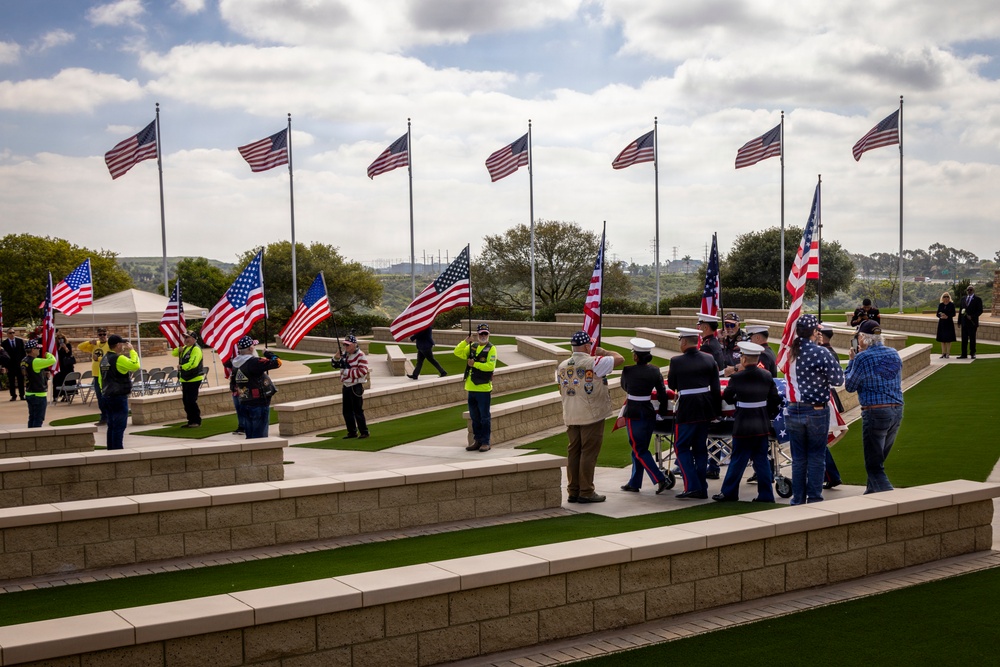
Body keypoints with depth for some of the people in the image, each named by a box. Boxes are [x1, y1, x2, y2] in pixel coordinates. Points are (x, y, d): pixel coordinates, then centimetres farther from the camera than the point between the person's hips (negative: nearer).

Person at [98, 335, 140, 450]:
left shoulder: (104, 359, 12)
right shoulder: (119, 359, -16)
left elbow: (100, 379, 16)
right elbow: (135, 365, -23)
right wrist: (132, 351, -11)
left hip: (107, 396, 9)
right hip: (119, 397, -9)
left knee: (111, 426, 14)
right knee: (119, 426, -6)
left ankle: (111, 449, 18)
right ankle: (117, 449, -7)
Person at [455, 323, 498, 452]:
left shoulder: (491, 348, -6)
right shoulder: (472, 346, 12)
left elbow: (491, 366, -17)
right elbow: (458, 352, 2)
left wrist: (474, 364, -16)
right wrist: (466, 341, -10)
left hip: (483, 388, -6)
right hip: (471, 388, 6)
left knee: (484, 417, -1)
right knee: (474, 417, 12)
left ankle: (485, 442, 4)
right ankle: (477, 440, 21)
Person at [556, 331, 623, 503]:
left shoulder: (562, 366, 6)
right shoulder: (594, 363, -14)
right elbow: (619, 358, -11)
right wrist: (603, 352, 4)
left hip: (570, 416, 6)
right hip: (592, 415, -6)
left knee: (573, 452, 11)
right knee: (589, 452, 0)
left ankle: (573, 491, 15)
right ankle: (586, 492, 2)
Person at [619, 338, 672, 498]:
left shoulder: (628, 371, -12)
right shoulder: (655, 371, -1)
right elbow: (662, 393, 1)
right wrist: (663, 411, 14)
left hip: (633, 414, -5)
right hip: (649, 412, 5)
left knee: (639, 450, 1)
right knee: (640, 449, 15)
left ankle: (660, 480, -10)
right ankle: (634, 483, 22)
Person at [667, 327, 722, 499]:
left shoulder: (676, 361, -11)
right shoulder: (709, 359, 2)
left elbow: (672, 386, 2)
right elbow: (716, 387, 5)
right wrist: (717, 410, 11)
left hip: (687, 409, -5)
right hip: (706, 408, 5)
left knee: (682, 447, 6)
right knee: (700, 448, 14)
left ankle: (692, 486, -5)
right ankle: (702, 488, 16)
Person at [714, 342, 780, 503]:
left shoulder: (737, 377, -13)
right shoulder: (767, 376, 0)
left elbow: (727, 397, 1)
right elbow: (775, 399, 5)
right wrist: (769, 416, 17)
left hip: (743, 425, -4)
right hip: (762, 425, 4)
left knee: (738, 459, 4)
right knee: (761, 459, 10)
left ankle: (729, 492, 12)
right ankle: (766, 494, 12)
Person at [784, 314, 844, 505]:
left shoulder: (789, 353, 0)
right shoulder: (822, 353, -14)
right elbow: (838, 380, -11)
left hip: (793, 411, 4)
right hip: (816, 411, -4)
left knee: (798, 459, 12)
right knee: (816, 458, 6)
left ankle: (798, 500, 15)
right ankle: (814, 500, 7)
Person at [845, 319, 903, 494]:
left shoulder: (862, 358, -11)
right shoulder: (894, 354, 9)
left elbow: (850, 386, -1)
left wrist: (851, 361, 12)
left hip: (875, 412, -7)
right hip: (897, 411, 7)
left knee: (874, 466, -3)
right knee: (879, 458, 23)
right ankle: (872, 491, 38)